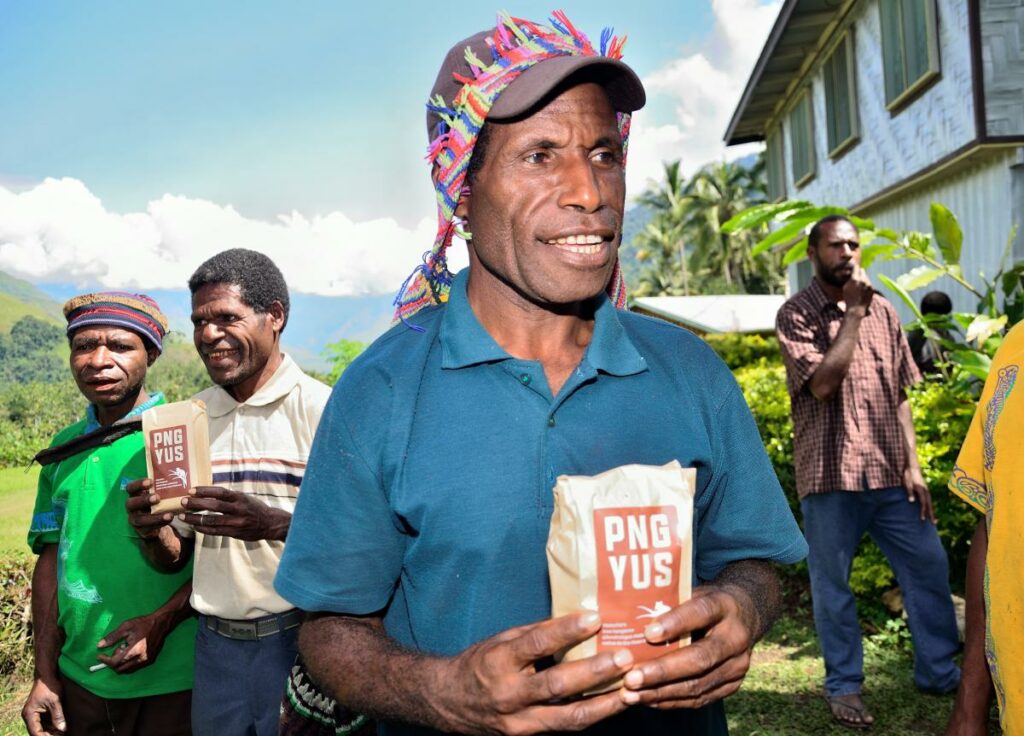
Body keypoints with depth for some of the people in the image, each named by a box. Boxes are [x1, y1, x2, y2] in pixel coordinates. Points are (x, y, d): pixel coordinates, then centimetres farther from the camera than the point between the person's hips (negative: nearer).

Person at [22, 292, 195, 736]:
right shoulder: (65, 450, 6)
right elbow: (52, 559, 9)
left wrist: (162, 620, -20)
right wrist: (45, 674, 7)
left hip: (171, 680, -4)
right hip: (78, 678, 5)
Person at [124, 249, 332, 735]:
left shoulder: (321, 409, -11)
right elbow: (175, 556, 12)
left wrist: (273, 524, -30)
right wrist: (153, 530, -10)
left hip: (299, 640, -5)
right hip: (215, 644, 5)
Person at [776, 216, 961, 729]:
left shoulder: (884, 311, 9)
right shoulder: (795, 315, -5)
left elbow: (899, 394, 10)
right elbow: (822, 383, -19)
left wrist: (913, 464, 4)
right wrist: (853, 312, -14)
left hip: (889, 472, 5)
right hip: (830, 474, -4)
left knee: (930, 566, 9)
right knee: (832, 585, 6)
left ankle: (939, 673, 28)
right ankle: (844, 686, 22)